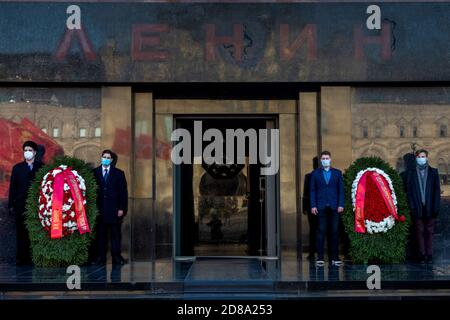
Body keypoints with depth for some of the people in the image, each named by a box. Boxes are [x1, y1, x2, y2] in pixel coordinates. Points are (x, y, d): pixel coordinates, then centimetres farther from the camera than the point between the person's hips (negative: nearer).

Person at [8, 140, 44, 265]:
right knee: (22, 233, 1)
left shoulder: (42, 167, 6)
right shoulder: (17, 168, 11)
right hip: (21, 206, 1)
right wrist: (11, 205, 3)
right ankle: (22, 258, 6)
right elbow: (12, 187, 9)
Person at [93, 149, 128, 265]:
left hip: (114, 210, 0)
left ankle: (116, 257, 8)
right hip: (99, 209, 0)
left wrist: (122, 208, -3)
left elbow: (123, 192, 4)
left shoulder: (118, 173, 7)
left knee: (115, 234, 2)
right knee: (100, 234, 3)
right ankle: (101, 257, 9)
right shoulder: (94, 172, 7)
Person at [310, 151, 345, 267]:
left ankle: (335, 257, 4)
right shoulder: (315, 173, 9)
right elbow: (312, 190, 5)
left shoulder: (337, 173, 11)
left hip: (334, 207, 1)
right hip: (321, 207, -1)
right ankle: (320, 257, 0)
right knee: (321, 231, -2)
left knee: (334, 232, 0)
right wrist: (313, 205, -4)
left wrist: (341, 205, -3)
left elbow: (341, 190, 7)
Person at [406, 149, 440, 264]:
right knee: (419, 232, 2)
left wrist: (436, 207, -5)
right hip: (417, 208, 0)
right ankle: (422, 255, 5)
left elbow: (437, 190, 3)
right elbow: (409, 190, 4)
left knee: (429, 232, 3)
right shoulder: (411, 173, 8)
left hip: (430, 208, 0)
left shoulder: (433, 172, 8)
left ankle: (429, 255, 7)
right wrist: (412, 206, -6)